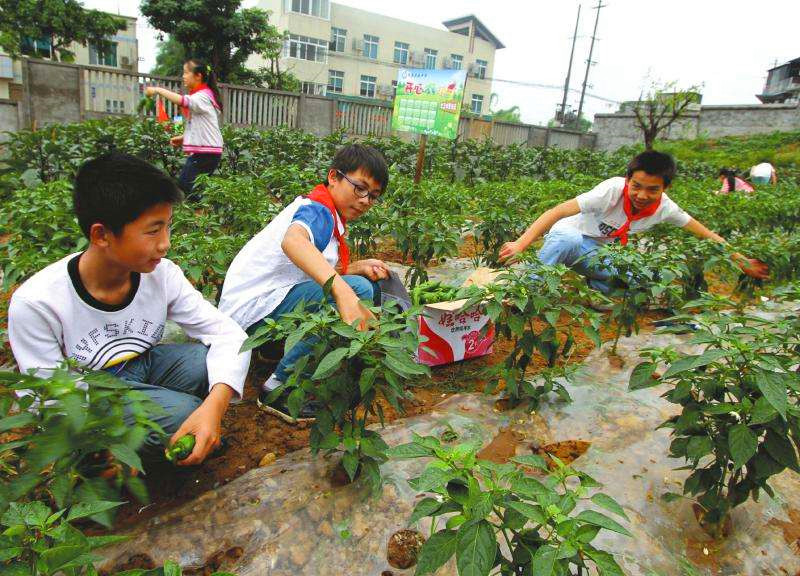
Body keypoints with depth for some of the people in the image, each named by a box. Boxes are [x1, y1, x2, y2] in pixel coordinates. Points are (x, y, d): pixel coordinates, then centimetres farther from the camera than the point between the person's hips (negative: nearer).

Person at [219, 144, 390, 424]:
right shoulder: (317, 210, -16)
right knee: (358, 290, -27)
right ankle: (278, 388, -17)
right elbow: (292, 240, -40)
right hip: (252, 307, -10)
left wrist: (361, 267, -1)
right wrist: (343, 291, -53)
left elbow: (321, 270, 14)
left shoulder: (326, 215, 16)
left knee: (367, 286, 12)